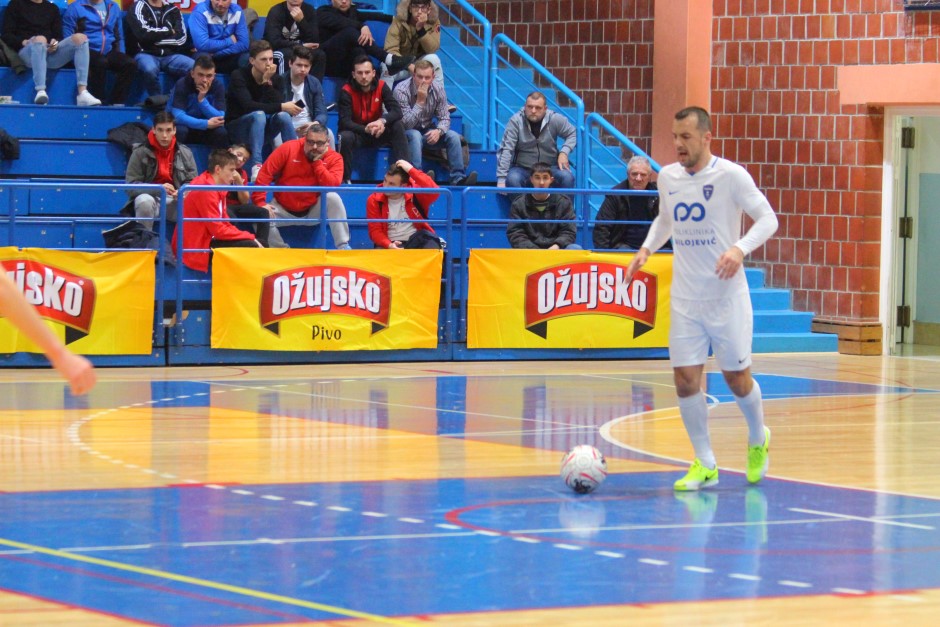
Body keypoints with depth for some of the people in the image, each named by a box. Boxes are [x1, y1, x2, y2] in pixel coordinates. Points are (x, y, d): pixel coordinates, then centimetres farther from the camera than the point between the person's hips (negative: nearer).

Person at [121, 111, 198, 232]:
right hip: (151, 196, -2)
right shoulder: (140, 152, -2)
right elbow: (131, 186, -8)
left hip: (176, 200, 2)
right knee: (144, 201, -38)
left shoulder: (185, 152, 7)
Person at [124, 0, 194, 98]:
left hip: (170, 55, 3)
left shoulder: (173, 10, 14)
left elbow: (181, 38, 1)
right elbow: (144, 34, -14)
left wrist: (156, 38, -6)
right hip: (146, 53, -3)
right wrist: (170, 31, -1)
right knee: (150, 69, -39)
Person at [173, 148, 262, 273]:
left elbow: (224, 223, 16)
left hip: (205, 241, 10)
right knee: (249, 246, -18)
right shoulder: (206, 189, -19)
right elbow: (217, 229, -21)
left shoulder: (216, 187, 12)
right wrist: (250, 237, -13)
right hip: (195, 248, -10)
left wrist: (248, 236, 1)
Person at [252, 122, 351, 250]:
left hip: (313, 211, 0)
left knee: (333, 197, -28)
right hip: (284, 210, 0)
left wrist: (317, 162, -22)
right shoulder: (289, 148, -12)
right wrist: (260, 203, -21)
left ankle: (343, 247, -21)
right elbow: (265, 173, -14)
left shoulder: (334, 159, -9)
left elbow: (332, 186, -24)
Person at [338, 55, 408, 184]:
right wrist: (366, 129, -40)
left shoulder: (381, 87, -8)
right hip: (357, 132, -3)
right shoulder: (347, 91, -16)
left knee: (398, 125, -23)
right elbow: (344, 121, -23)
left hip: (377, 133, 3)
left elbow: (397, 111, -17)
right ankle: (345, 179, -23)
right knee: (345, 137, -36)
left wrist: (382, 121, -39)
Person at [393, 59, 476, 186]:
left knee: (453, 136, -19)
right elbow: (406, 124, -26)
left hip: (428, 131, 4)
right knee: (415, 135, -38)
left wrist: (438, 131, -25)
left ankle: (458, 178, -22)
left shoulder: (438, 89, -7)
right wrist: (420, 101, -32)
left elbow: (444, 118, -2)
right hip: (407, 133, -4)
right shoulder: (401, 90, -21)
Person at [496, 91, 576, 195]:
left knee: (567, 178, -27)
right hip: (522, 169, -2)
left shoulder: (555, 119, -8)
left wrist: (564, 152, -16)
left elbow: (573, 134, 5)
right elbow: (506, 150, -17)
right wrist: (501, 179, -24)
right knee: (512, 179, -34)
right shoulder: (516, 121, -14)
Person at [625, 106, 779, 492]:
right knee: (685, 380, -4)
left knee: (736, 377, 3)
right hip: (685, 298, 4)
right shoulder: (667, 177, 4)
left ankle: (758, 441, 33)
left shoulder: (730, 175, -11)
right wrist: (647, 249, 4)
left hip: (727, 296, -4)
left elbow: (768, 218, -9)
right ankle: (705, 464, 9)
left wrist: (740, 249, -25)